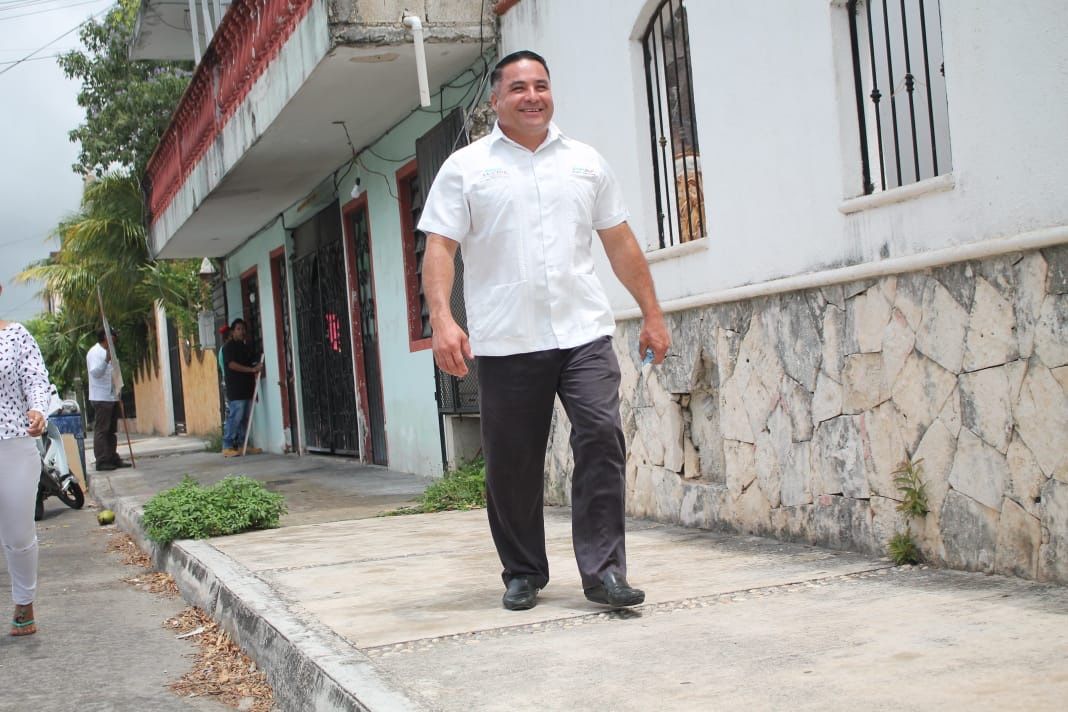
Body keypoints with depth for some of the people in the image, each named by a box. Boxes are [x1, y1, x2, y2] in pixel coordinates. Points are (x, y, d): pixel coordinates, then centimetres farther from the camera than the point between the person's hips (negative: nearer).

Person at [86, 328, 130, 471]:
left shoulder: (107, 352, 20)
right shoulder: (95, 352, -10)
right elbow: (95, 372, -22)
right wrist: (107, 360, -34)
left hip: (112, 397, 10)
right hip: (101, 398, -10)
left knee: (111, 430, 12)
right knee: (101, 430, -7)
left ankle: (113, 458, 17)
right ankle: (101, 461, -7)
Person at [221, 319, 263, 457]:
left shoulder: (246, 347, 21)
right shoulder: (229, 347, -4)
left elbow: (252, 363, 30)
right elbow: (232, 365, -16)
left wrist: (257, 367, 10)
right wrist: (252, 369, -20)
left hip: (247, 389, 8)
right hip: (235, 390, -8)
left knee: (245, 419, 9)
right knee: (234, 418, -11)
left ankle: (242, 445, 15)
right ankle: (227, 447, -8)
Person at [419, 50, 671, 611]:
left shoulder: (585, 162, 14)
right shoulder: (465, 167, 5)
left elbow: (620, 243, 17)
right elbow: (439, 248, -2)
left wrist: (652, 313, 14)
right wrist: (441, 319, -16)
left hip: (584, 332, 2)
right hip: (505, 341, -1)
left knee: (602, 437, -12)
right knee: (512, 464, 4)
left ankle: (602, 569, -5)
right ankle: (522, 574, 19)